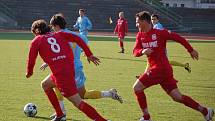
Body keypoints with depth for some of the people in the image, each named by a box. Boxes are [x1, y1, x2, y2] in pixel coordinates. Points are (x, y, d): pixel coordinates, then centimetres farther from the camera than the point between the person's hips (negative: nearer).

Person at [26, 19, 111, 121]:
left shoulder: (36, 41, 9)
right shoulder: (58, 35, 21)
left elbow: (31, 60, 10)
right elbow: (77, 38, 9)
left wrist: (29, 73, 30)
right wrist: (89, 54, 7)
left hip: (60, 73, -7)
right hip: (70, 69, 7)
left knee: (78, 102, -10)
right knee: (45, 85, 30)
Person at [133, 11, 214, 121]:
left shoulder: (159, 33, -9)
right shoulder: (140, 36, 10)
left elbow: (178, 38, -3)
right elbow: (135, 52, 4)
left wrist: (191, 50, 3)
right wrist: (142, 51, -19)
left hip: (160, 68, -8)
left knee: (137, 87, -9)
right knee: (177, 97, 10)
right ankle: (205, 111, 17)